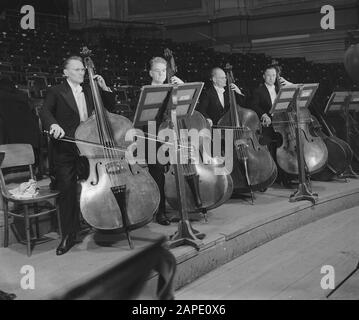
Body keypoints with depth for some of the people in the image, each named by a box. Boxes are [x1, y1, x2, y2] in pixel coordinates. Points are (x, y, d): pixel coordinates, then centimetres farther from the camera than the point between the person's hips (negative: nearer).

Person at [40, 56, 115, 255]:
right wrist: (53, 124, -33)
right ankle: (68, 235, 2)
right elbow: (45, 111, -11)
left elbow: (110, 106, 21)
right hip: (65, 150, -3)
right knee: (67, 189, -7)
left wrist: (104, 88, 5)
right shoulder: (56, 92, 4)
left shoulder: (89, 91, 17)